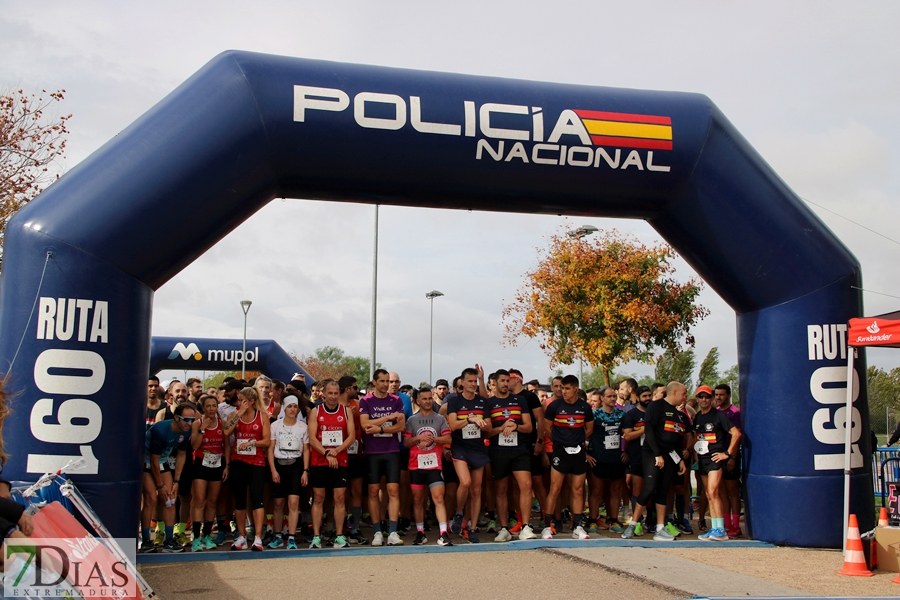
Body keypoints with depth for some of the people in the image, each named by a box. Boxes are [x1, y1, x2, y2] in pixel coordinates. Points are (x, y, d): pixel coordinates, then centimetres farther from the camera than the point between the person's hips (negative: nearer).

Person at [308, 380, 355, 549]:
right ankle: (316, 537, 5)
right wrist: (327, 454, -15)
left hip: (340, 461, 1)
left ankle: (339, 536, 5)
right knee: (318, 498, 2)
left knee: (339, 498, 0)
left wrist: (336, 450, -15)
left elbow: (352, 436, -1)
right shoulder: (315, 412, 2)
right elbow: (312, 438, -5)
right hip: (319, 462, -1)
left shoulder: (346, 411, 5)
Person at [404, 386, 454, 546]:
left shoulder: (440, 419, 7)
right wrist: (418, 438, -12)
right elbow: (406, 442, 6)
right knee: (418, 500, 8)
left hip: (435, 464, -2)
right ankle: (420, 533, 18)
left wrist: (431, 439, -15)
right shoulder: (412, 420, 9)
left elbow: (448, 438, -2)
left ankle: (443, 534, -15)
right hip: (416, 465, 2)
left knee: (438, 498, -11)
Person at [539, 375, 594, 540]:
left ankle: (577, 526, 14)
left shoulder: (585, 407, 1)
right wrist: (560, 441, 8)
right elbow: (547, 428, 4)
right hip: (560, 452, -2)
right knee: (555, 489, -4)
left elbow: (589, 429, 15)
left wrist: (581, 441, 9)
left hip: (578, 452, 3)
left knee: (578, 490, 6)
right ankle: (547, 526, 1)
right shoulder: (554, 405, -5)